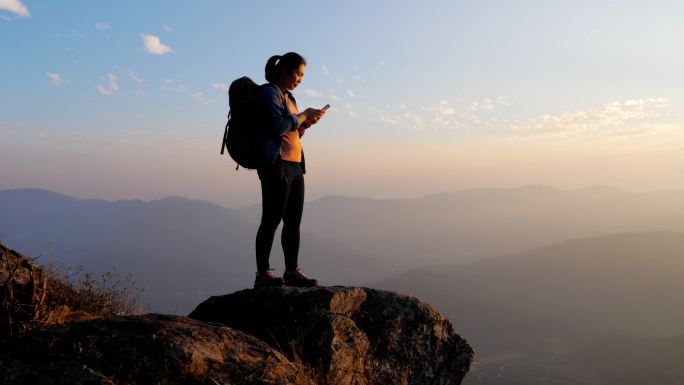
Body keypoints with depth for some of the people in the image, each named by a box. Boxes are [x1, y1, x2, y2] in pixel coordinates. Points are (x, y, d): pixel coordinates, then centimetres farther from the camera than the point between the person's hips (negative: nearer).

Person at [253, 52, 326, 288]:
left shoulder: (287, 96, 22)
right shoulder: (269, 92, -6)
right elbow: (278, 127, -18)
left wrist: (306, 123, 8)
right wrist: (302, 115, -7)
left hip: (294, 166, 9)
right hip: (276, 166, -9)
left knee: (293, 221, 7)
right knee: (271, 220, -7)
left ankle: (292, 271, 13)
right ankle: (263, 274, -1)